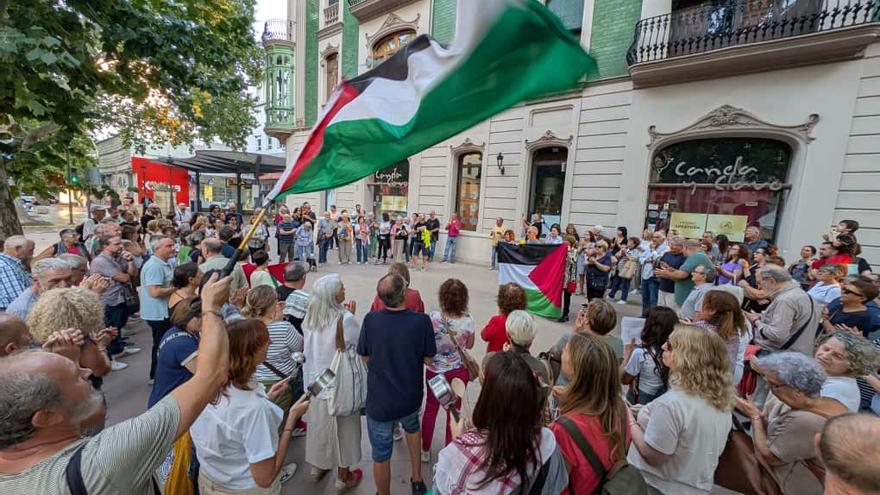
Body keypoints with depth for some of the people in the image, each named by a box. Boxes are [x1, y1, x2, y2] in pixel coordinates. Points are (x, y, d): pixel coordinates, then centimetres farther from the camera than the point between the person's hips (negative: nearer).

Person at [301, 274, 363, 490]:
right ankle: (343, 476, 32)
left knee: (319, 425, 25)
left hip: (316, 381, 6)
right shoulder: (346, 319, -27)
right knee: (342, 429, 14)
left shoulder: (310, 316, -7)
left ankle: (317, 466, 46)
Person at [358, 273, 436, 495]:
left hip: (379, 401, -1)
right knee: (412, 426, 34)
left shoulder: (370, 320, -19)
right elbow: (429, 360, -10)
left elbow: (365, 358, -4)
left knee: (381, 454, 20)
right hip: (411, 397, 1)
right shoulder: (421, 321, -22)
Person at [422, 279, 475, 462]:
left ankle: (425, 451, 39)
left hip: (434, 371, 0)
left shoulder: (432, 318, -23)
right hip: (458, 371, 0)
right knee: (454, 411, 18)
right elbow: (469, 345, -2)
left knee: (430, 408, 21)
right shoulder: (468, 321, -19)